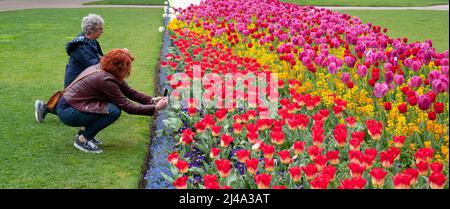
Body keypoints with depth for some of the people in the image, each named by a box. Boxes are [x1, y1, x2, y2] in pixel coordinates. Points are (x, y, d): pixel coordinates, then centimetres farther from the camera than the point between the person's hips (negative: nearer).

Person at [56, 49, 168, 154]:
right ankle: (82, 140, -7)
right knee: (113, 111, -20)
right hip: (67, 112, -9)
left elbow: (129, 91, 8)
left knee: (114, 102, 6)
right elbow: (128, 107, -20)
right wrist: (155, 108, -15)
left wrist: (152, 100, -1)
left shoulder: (102, 68, 2)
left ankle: (86, 133, 12)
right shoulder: (105, 80, -24)